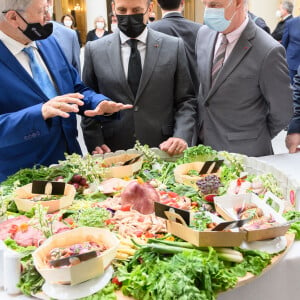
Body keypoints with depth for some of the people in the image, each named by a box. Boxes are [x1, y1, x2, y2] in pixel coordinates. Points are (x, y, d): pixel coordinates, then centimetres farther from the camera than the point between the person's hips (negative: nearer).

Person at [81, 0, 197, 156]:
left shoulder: (174, 46, -1)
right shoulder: (94, 50, 1)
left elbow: (186, 100, 1)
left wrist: (181, 136, -14)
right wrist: (95, 143, -7)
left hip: (164, 150, 0)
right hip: (113, 152, 1)